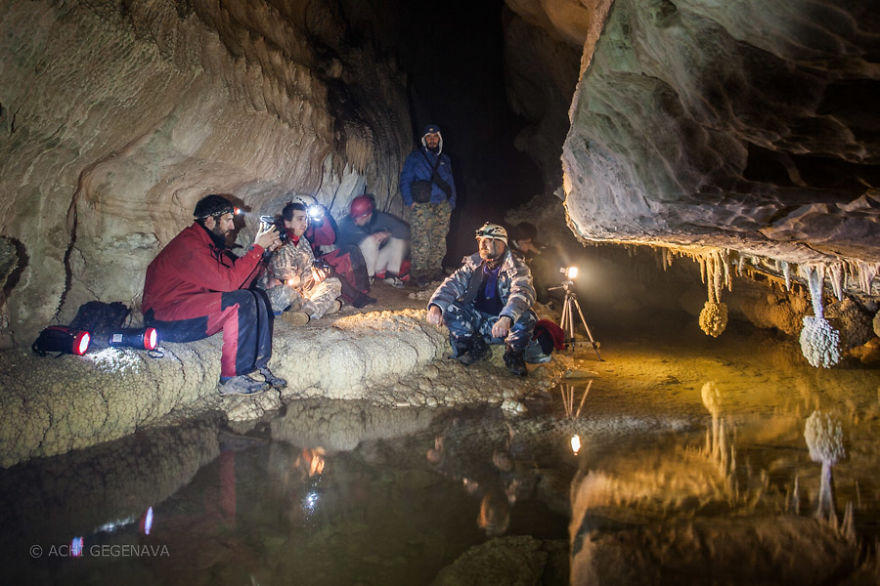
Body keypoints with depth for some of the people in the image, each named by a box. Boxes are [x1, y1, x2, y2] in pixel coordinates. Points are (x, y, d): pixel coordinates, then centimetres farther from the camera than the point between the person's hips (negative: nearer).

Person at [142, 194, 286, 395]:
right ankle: (231, 379, -22)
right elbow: (228, 281, -24)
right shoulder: (188, 245, -16)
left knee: (257, 298, 2)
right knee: (241, 301, -24)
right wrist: (257, 248, -18)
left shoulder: (211, 244, 15)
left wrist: (263, 249, -1)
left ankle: (258, 366, -3)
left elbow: (241, 281, 7)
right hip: (164, 320, -10)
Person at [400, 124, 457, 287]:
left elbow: (450, 183, 22)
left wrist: (451, 203, 11)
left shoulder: (445, 159, 20)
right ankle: (419, 273, -2)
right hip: (421, 206, -4)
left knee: (439, 241, 2)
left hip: (442, 206, 4)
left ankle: (435, 270, 13)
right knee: (421, 241, -11)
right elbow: (405, 180, 2)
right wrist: (410, 201, -8)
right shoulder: (415, 157, 7)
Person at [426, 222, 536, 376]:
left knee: (526, 317, -34)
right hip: (477, 321, 4)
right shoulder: (473, 264, 0)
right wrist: (435, 305, -30)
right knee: (449, 308, -18)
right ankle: (476, 348, 5)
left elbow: (523, 293, -33)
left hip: (504, 325, -4)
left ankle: (514, 354, -1)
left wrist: (506, 319, -53)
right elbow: (453, 283, -9)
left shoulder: (516, 268, -14)